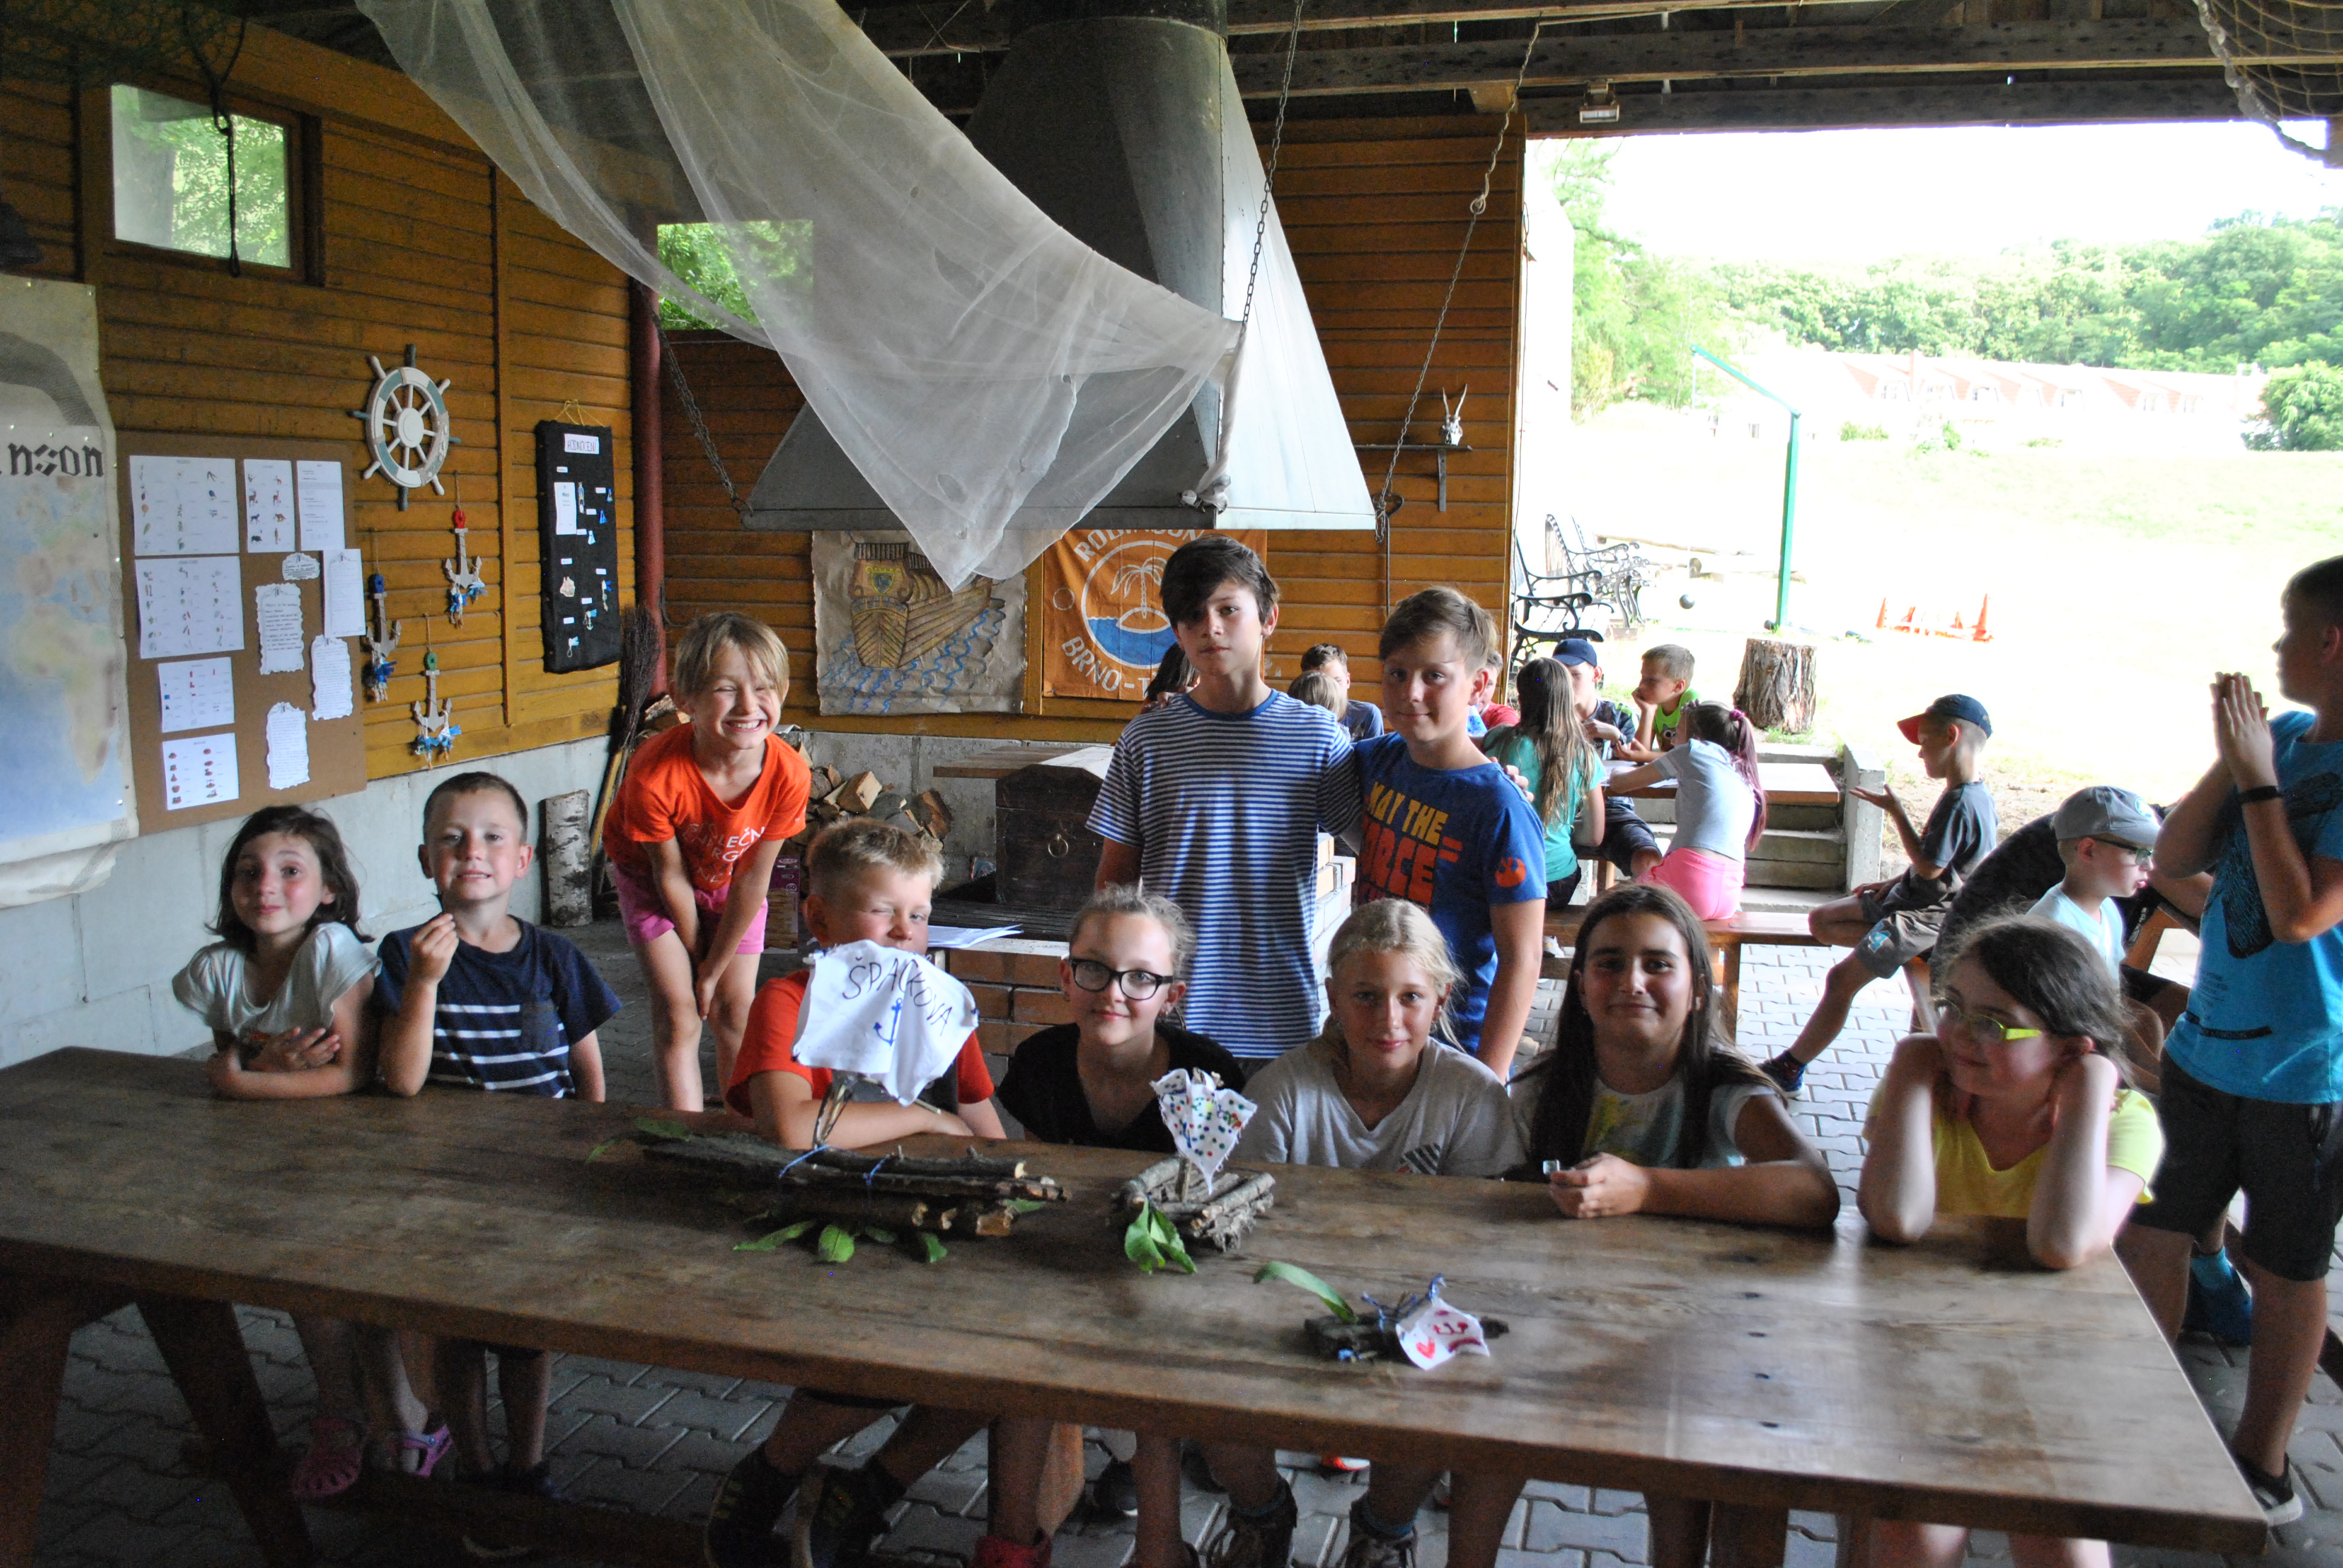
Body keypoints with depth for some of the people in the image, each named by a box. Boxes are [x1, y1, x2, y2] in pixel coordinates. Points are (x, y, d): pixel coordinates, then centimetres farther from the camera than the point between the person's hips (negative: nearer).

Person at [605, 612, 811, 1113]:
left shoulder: (789, 775, -32)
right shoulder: (655, 775, -38)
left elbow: (752, 882, -19)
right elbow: (671, 877, -22)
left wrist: (713, 969, -12)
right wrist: (694, 957, -8)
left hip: (729, 881, 2)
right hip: (651, 878, -2)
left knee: (736, 1007, 0)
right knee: (677, 1007, -11)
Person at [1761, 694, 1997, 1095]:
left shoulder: (1959, 803, -24)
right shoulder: (1977, 795, 8)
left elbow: (1929, 866, -25)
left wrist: (1896, 811, -18)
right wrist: (1894, 882, 9)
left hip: (1926, 914, -11)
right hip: (1910, 898, 11)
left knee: (1841, 980, -12)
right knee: (1821, 922, 12)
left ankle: (1789, 1069, -3)